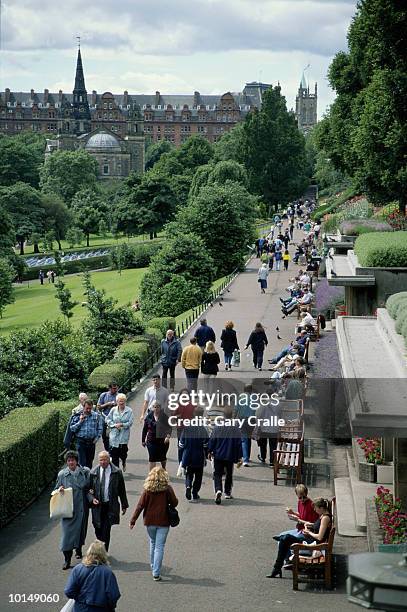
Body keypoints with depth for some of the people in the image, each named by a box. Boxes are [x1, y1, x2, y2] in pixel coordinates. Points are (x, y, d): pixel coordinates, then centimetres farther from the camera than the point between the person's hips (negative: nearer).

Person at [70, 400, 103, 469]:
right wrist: (80, 421, -12)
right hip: (81, 442, -2)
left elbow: (100, 429, 6)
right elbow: (72, 429, -3)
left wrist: (96, 438, -3)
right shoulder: (78, 416, 1)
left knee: (89, 462, 11)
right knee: (82, 462, -9)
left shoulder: (97, 416, 2)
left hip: (91, 442, 2)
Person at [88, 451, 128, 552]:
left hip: (110, 506, -2)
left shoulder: (117, 472, -1)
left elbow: (122, 490, 6)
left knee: (106, 530, -9)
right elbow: (88, 489, 9)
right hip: (97, 506, 2)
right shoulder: (93, 473, 2)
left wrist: (124, 505, 8)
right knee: (98, 530, 8)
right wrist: (92, 499, -11)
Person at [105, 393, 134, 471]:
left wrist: (122, 425, -16)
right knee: (114, 453, -1)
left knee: (123, 452, -3)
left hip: (124, 435, -2)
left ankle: (124, 462, 31)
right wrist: (115, 425, -8)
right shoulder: (113, 410, 6)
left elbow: (130, 422, -6)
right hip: (114, 435, 2)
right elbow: (108, 419, 6)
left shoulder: (129, 411, -1)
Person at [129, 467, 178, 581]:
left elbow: (140, 506, -6)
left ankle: (153, 567, 34)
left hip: (150, 521, 2)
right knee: (159, 547, 0)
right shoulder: (167, 489, -10)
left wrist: (133, 520, 0)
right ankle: (156, 573, -5)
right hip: (163, 522, -2)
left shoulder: (147, 490, -7)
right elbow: (175, 503, -6)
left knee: (153, 543, 24)